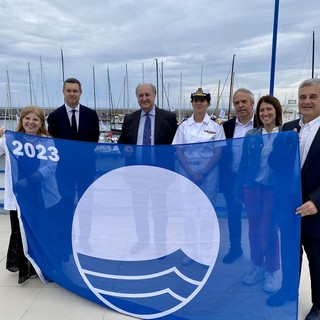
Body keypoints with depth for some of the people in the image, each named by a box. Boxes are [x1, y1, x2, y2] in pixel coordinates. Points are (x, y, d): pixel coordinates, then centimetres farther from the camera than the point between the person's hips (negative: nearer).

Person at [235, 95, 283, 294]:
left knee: (270, 230, 5)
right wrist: (239, 189, 5)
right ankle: (258, 267, 30)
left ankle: (272, 271, 24)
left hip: (275, 189, -3)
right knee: (254, 230, 12)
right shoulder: (251, 136, 4)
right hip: (252, 188, 3)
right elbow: (244, 164, 6)